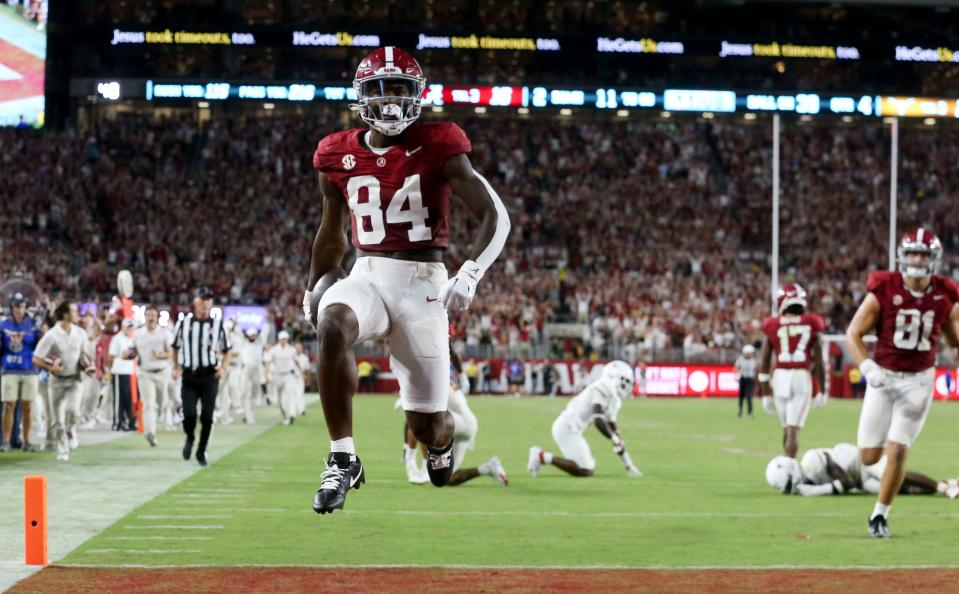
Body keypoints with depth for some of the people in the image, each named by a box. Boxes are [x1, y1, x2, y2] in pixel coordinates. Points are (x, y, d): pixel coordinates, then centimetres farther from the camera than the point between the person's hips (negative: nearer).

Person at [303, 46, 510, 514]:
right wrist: (314, 287, 30)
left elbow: (496, 217, -10)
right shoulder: (340, 157, 5)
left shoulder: (438, 149, -7)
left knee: (426, 426, 3)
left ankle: (441, 438, 46)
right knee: (332, 327, -36)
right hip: (366, 277, 2)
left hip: (422, 284, -2)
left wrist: (469, 275, -23)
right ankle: (342, 461, -26)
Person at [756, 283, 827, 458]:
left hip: (780, 377, 2)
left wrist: (765, 394, 13)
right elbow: (818, 361, 4)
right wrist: (821, 390, 13)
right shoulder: (810, 324, 3)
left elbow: (764, 363, 6)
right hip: (802, 377, -2)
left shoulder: (772, 326, 5)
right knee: (793, 430, -4)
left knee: (787, 428, 17)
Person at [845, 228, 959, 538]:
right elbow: (853, 334, -8)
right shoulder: (884, 291, -12)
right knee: (869, 457, 1)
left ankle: (879, 515, 7)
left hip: (918, 381, 1)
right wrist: (867, 367, -24)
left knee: (897, 451, -10)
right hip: (884, 378, 0)